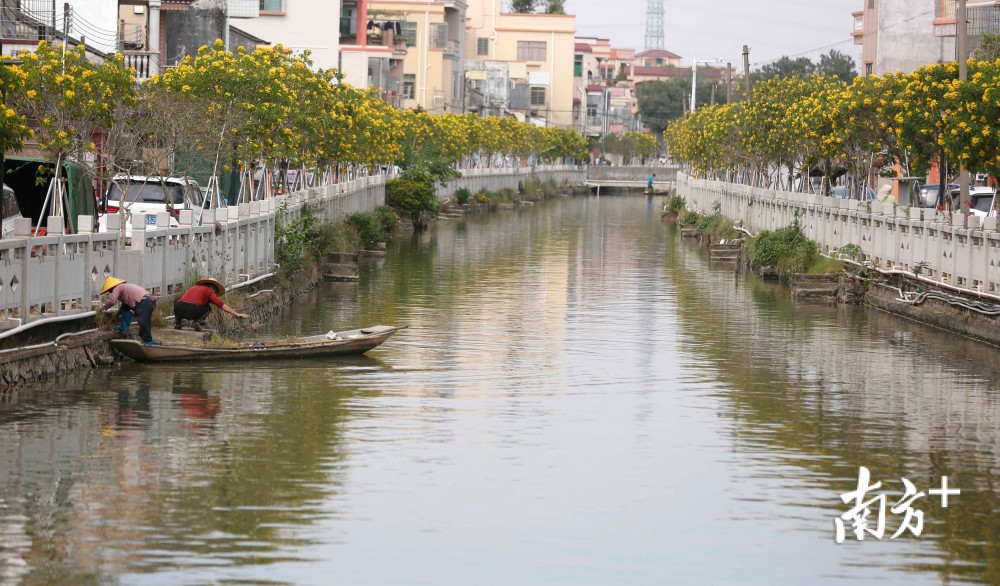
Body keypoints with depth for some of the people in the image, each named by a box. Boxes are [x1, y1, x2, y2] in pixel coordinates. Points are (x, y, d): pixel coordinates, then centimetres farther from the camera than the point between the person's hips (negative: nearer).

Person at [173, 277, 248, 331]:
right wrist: (237, 314, 6)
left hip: (178, 310, 4)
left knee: (177, 299, 39)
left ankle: (178, 321, 21)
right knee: (208, 308, 27)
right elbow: (222, 305, 5)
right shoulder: (209, 291, 13)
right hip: (192, 312, -4)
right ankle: (197, 321, 1)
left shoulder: (195, 287, 31)